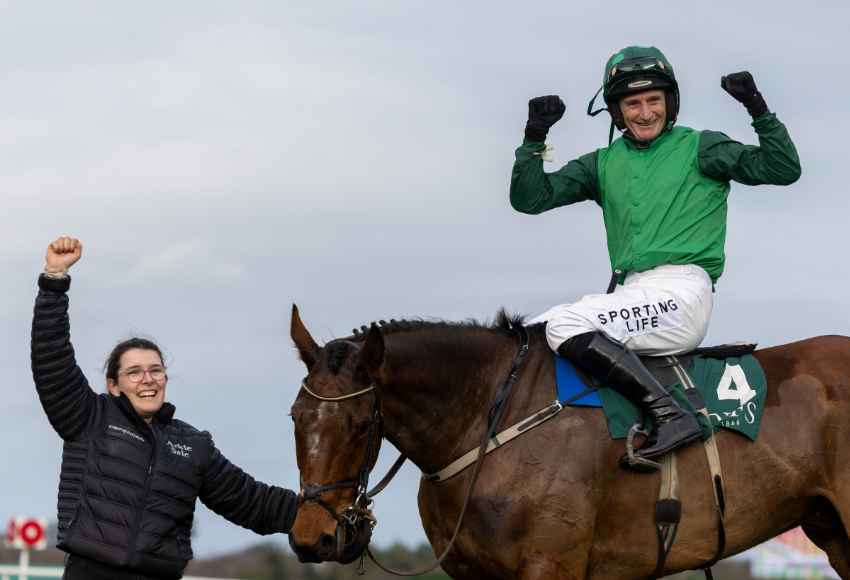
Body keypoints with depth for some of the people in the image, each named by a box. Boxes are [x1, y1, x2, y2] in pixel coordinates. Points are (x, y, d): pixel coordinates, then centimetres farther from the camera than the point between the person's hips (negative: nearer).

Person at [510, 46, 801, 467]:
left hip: (679, 294, -7)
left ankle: (668, 414, -32)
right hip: (630, 299, 7)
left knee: (563, 324, -26)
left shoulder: (699, 149, 7)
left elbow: (783, 170, 1)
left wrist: (759, 111, -9)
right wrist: (534, 139, 0)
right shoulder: (603, 164, 19)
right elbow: (528, 199, 13)